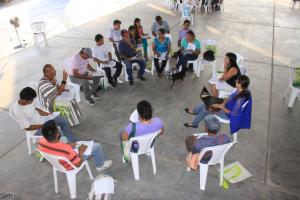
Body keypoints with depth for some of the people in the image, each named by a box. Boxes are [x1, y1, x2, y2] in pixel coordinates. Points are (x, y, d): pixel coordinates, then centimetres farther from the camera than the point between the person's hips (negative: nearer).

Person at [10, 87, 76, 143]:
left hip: (41, 118, 8)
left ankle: (72, 142, 10)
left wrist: (46, 114, -6)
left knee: (63, 120, 2)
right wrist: (43, 125, -21)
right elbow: (27, 128, -22)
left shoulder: (29, 100, -11)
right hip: (36, 128, -7)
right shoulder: (17, 111, -30)